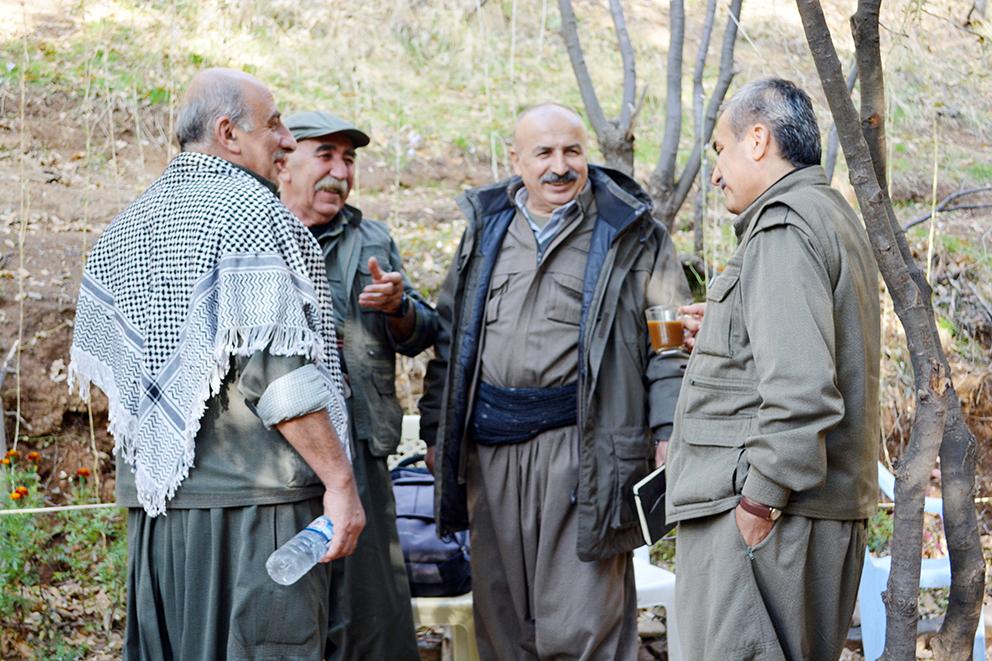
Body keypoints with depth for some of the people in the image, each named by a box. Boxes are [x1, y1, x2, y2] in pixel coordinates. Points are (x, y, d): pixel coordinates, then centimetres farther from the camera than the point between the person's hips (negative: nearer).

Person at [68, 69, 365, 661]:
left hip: (156, 499, 8)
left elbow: (98, 363, 17)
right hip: (252, 499, -8)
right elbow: (274, 372, -18)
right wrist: (340, 481, -15)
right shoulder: (253, 213, -10)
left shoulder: (126, 226, 15)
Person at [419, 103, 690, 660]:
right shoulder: (485, 228, 15)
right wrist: (437, 430, 16)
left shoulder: (630, 232, 2)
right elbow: (451, 335, 20)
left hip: (580, 446, -4)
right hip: (490, 447, 5)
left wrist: (670, 435, -10)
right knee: (501, 616, 11)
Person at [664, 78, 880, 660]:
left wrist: (759, 501, -20)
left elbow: (799, 388, -24)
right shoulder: (836, 216, 20)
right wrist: (725, 343, 26)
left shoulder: (784, 229, -14)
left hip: (766, 510, -11)